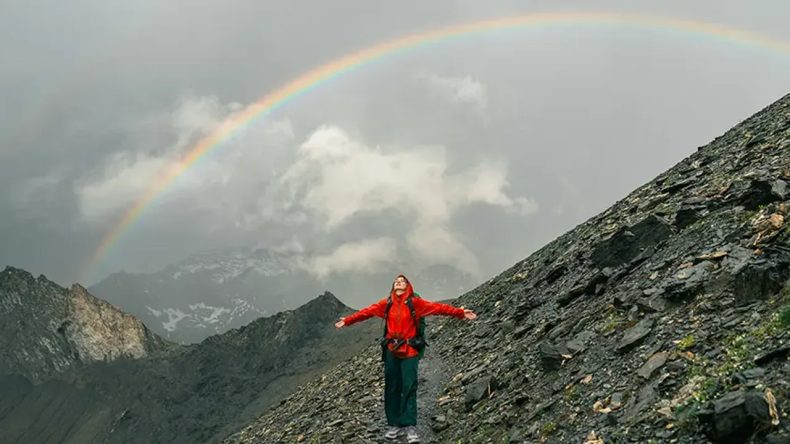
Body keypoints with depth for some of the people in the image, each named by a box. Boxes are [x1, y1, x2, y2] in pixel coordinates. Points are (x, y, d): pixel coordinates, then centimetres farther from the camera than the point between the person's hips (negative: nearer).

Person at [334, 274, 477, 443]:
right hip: (391, 350, 3)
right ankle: (394, 424, 11)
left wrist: (460, 313, -15)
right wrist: (347, 320, 12)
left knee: (409, 387, -7)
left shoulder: (415, 303, -3)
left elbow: (438, 308, -8)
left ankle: (410, 426, -5)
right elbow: (367, 312, 11)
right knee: (392, 387, 4)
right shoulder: (386, 303, 6)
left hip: (409, 350, -3)